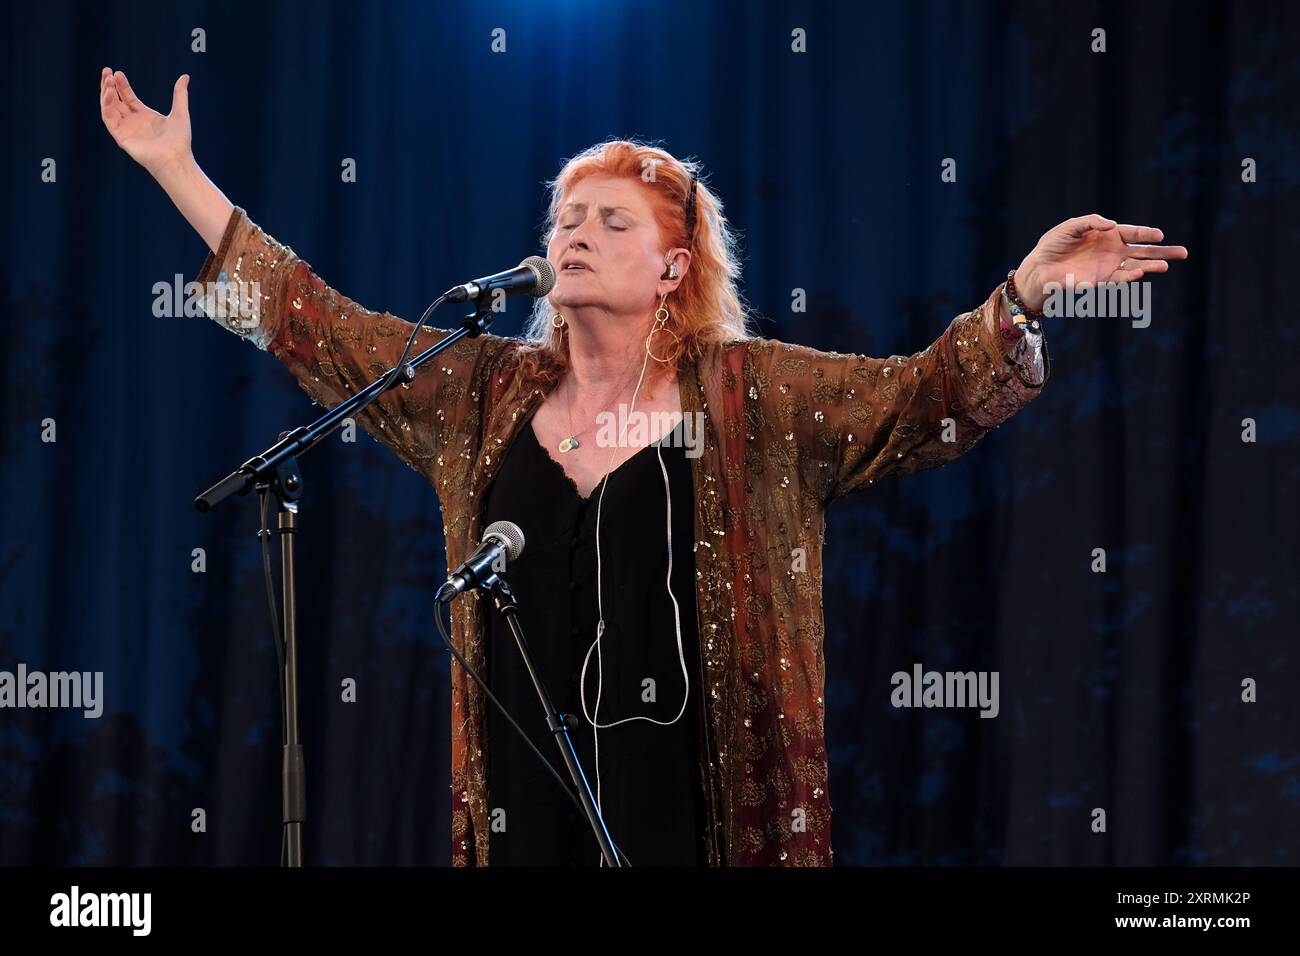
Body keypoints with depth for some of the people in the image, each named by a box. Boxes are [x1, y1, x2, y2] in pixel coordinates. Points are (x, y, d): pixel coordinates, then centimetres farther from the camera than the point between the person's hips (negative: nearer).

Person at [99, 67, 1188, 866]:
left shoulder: (753, 397, 2)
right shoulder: (486, 390, 11)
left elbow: (927, 392, -4)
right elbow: (317, 324, 13)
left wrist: (1027, 287, -20)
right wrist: (178, 171, 12)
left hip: (699, 796, -3)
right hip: (527, 796, 3)